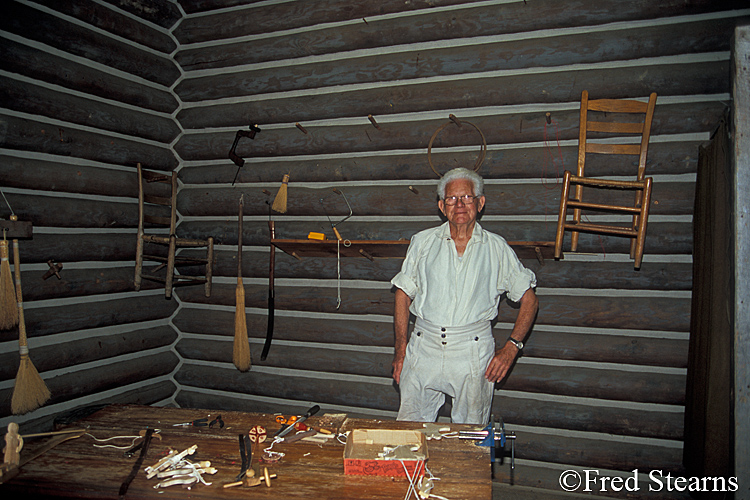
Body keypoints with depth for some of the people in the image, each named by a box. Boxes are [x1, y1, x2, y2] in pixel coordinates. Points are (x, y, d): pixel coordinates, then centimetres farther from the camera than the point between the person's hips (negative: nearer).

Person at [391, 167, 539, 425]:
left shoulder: (497, 248, 4)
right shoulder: (422, 242, 7)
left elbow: (529, 300, 6)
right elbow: (403, 295, 9)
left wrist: (510, 348, -5)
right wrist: (400, 350, 2)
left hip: (473, 353, -1)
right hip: (424, 348, 1)